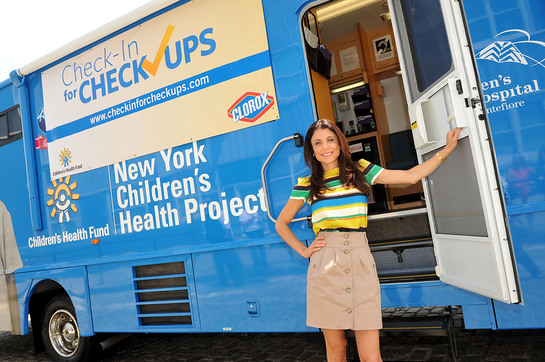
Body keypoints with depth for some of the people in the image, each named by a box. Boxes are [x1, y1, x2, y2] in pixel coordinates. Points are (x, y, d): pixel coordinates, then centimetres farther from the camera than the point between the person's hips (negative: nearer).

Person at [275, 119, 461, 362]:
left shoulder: (361, 170, 11)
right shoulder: (306, 185, 8)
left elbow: (411, 176, 13)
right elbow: (281, 224, 18)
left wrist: (447, 149, 16)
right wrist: (303, 251, 7)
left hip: (360, 262, 1)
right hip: (325, 267, 0)